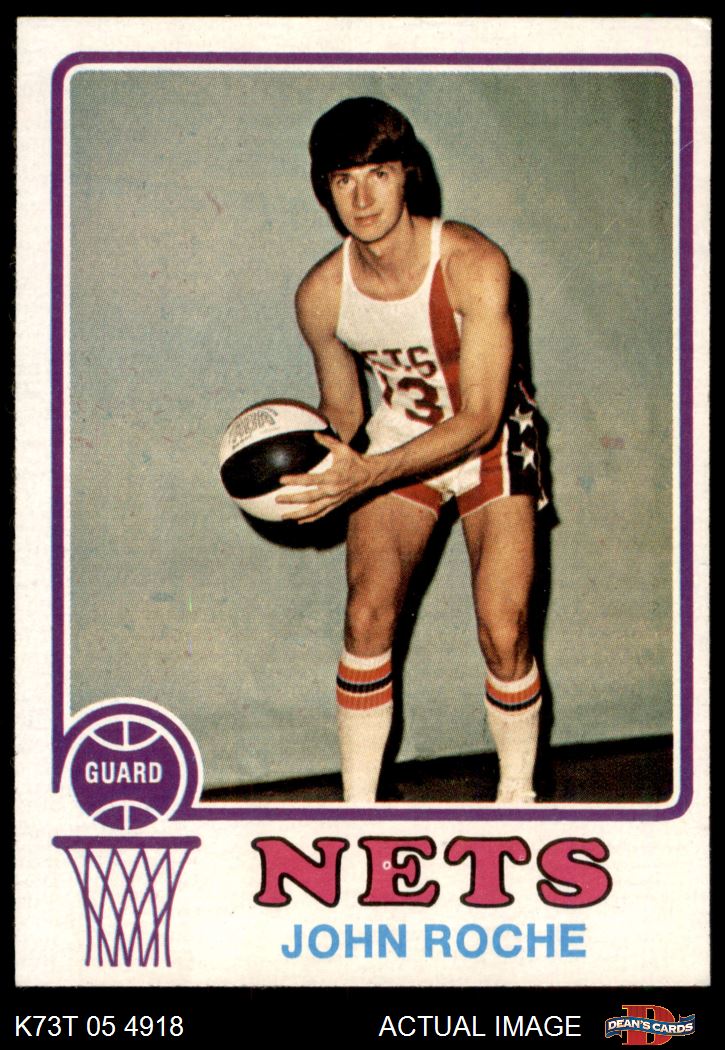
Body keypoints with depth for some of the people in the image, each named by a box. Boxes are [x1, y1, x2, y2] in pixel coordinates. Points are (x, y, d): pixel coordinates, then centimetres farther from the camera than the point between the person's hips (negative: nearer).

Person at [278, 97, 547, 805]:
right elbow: (343, 410, 3)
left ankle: (516, 799, 10)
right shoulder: (322, 294, -14)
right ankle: (358, 811, -3)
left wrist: (365, 475, -39)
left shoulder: (474, 266, -27)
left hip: (492, 444, -2)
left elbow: (480, 418, -27)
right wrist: (307, 471, -20)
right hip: (397, 441, 3)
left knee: (503, 635, -12)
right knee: (368, 616, -14)